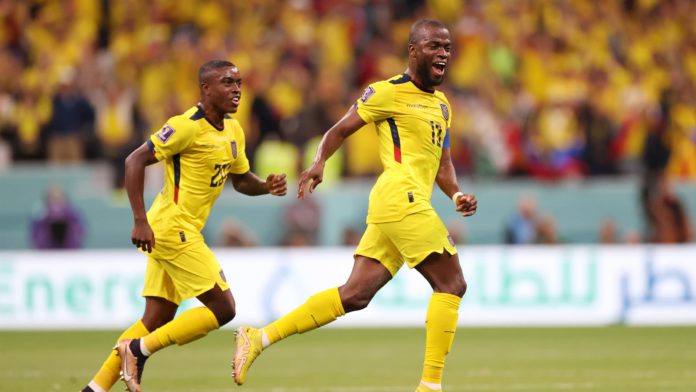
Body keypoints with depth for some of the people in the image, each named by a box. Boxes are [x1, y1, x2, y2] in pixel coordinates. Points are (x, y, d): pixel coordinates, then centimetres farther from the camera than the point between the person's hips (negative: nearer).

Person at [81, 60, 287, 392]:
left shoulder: (233, 131, 11)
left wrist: (267, 187, 1)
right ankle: (139, 350, -5)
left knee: (156, 320, 11)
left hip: (184, 233, 9)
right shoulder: (188, 126, -16)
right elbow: (135, 161, -17)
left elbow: (241, 180, 24)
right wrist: (140, 221, -23)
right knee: (223, 308, -9)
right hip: (173, 230, -9)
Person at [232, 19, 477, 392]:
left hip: (391, 208, 9)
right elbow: (340, 129, -1)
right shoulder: (390, 92, -2)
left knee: (355, 294, 4)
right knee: (451, 283, -9)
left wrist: (457, 195, 7)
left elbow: (442, 165, 26)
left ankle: (258, 337, 4)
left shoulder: (442, 105, 23)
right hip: (401, 197, -9)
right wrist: (318, 163, -17)